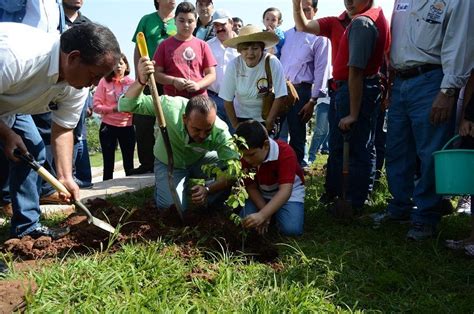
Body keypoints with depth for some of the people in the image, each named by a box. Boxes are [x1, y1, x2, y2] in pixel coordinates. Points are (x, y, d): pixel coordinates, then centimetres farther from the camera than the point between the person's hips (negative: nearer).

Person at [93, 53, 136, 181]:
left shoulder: (132, 83, 3)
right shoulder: (104, 81, -1)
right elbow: (96, 106, -4)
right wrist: (113, 109, -17)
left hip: (127, 127, 1)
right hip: (108, 127, -1)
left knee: (128, 163, 6)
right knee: (108, 164, 5)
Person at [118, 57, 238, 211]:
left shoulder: (220, 132, -33)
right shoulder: (169, 106, -35)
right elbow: (126, 105, -32)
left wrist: (208, 190, -44)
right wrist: (140, 81, -51)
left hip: (200, 160, 2)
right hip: (169, 164, -1)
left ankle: (210, 201, 5)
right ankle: (161, 186, 12)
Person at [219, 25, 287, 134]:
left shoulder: (272, 62, -22)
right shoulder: (233, 65, -17)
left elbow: (280, 96, -16)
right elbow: (227, 100, -9)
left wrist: (269, 122, -13)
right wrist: (236, 126, -5)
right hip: (241, 116, 1)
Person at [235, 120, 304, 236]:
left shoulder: (285, 153, -33)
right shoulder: (246, 158, -19)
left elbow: (285, 191, -41)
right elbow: (251, 187, -8)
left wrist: (262, 215, -52)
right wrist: (265, 212, -22)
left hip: (289, 193, -3)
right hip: (262, 194, 4)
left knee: (291, 229, -26)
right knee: (246, 221, -20)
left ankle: (278, 212, 9)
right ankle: (273, 211, 11)